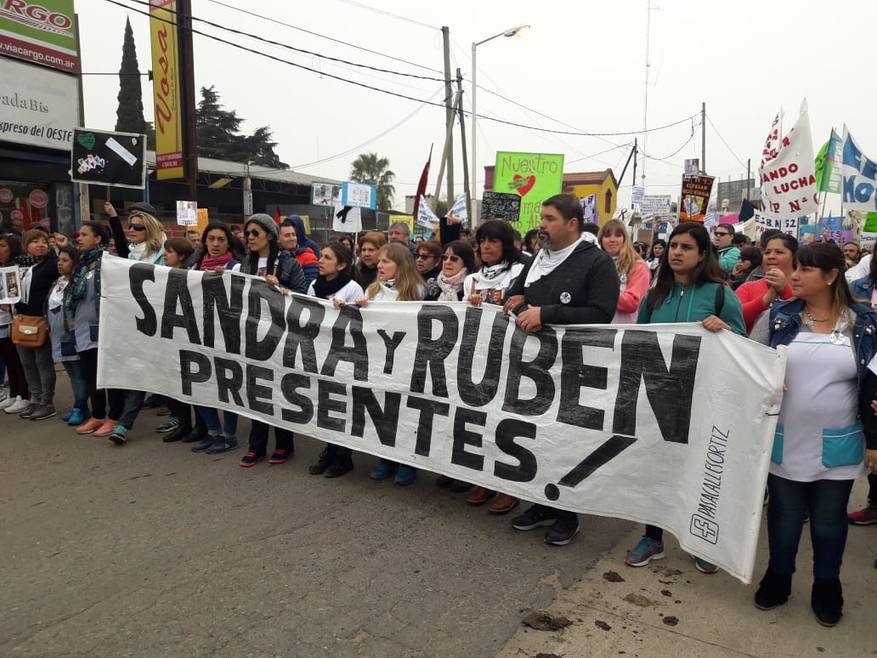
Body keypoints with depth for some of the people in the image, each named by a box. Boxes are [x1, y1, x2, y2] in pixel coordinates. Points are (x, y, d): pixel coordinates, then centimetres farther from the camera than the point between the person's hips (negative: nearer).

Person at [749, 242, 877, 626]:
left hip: (837, 447, 0)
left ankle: (827, 587, 36)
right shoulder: (778, 318, -3)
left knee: (829, 520, 16)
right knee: (784, 515, 14)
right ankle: (778, 578, 34)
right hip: (784, 443, 0)